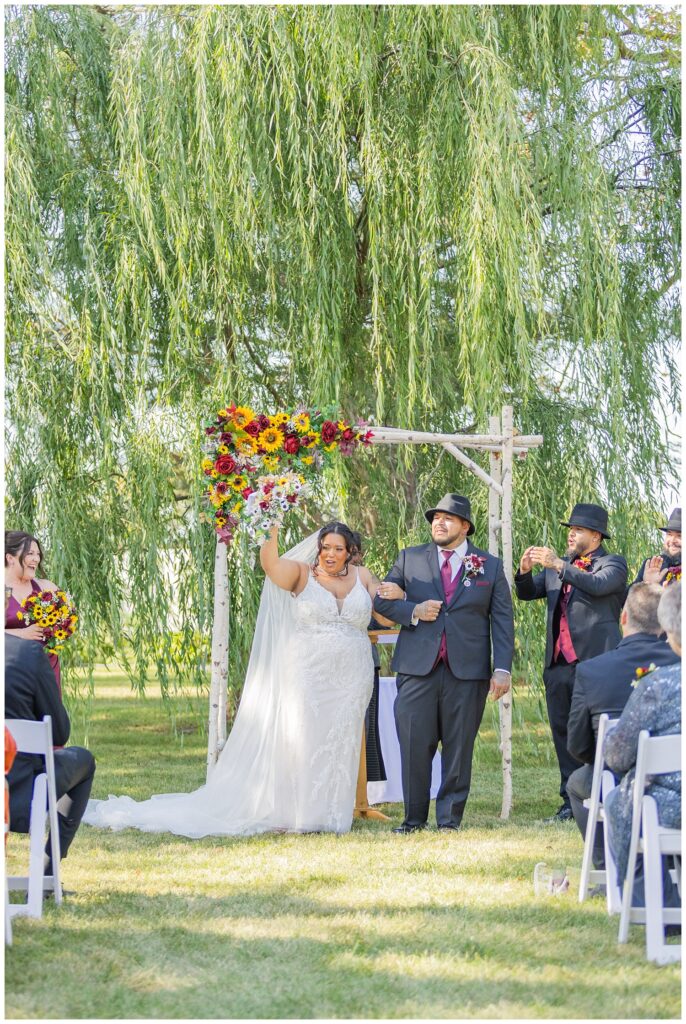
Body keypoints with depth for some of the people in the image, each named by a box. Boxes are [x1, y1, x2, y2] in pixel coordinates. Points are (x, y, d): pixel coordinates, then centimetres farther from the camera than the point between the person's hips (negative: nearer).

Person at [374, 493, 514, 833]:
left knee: (459, 748, 3)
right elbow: (381, 600, 14)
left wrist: (502, 668, -4)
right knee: (414, 745, -1)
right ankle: (414, 817, 9)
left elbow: (502, 621, 6)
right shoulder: (410, 559, 12)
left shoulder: (490, 567, 10)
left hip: (467, 671, 0)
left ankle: (450, 818, 11)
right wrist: (412, 611, -6)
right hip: (418, 667, 1)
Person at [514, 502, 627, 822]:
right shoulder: (556, 568, 20)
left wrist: (558, 565, -21)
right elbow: (526, 593, 17)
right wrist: (525, 571, -4)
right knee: (563, 733, 8)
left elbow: (598, 585, -18)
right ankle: (572, 803, 13)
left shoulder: (613, 564, 2)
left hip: (594, 661, -7)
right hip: (559, 664, 7)